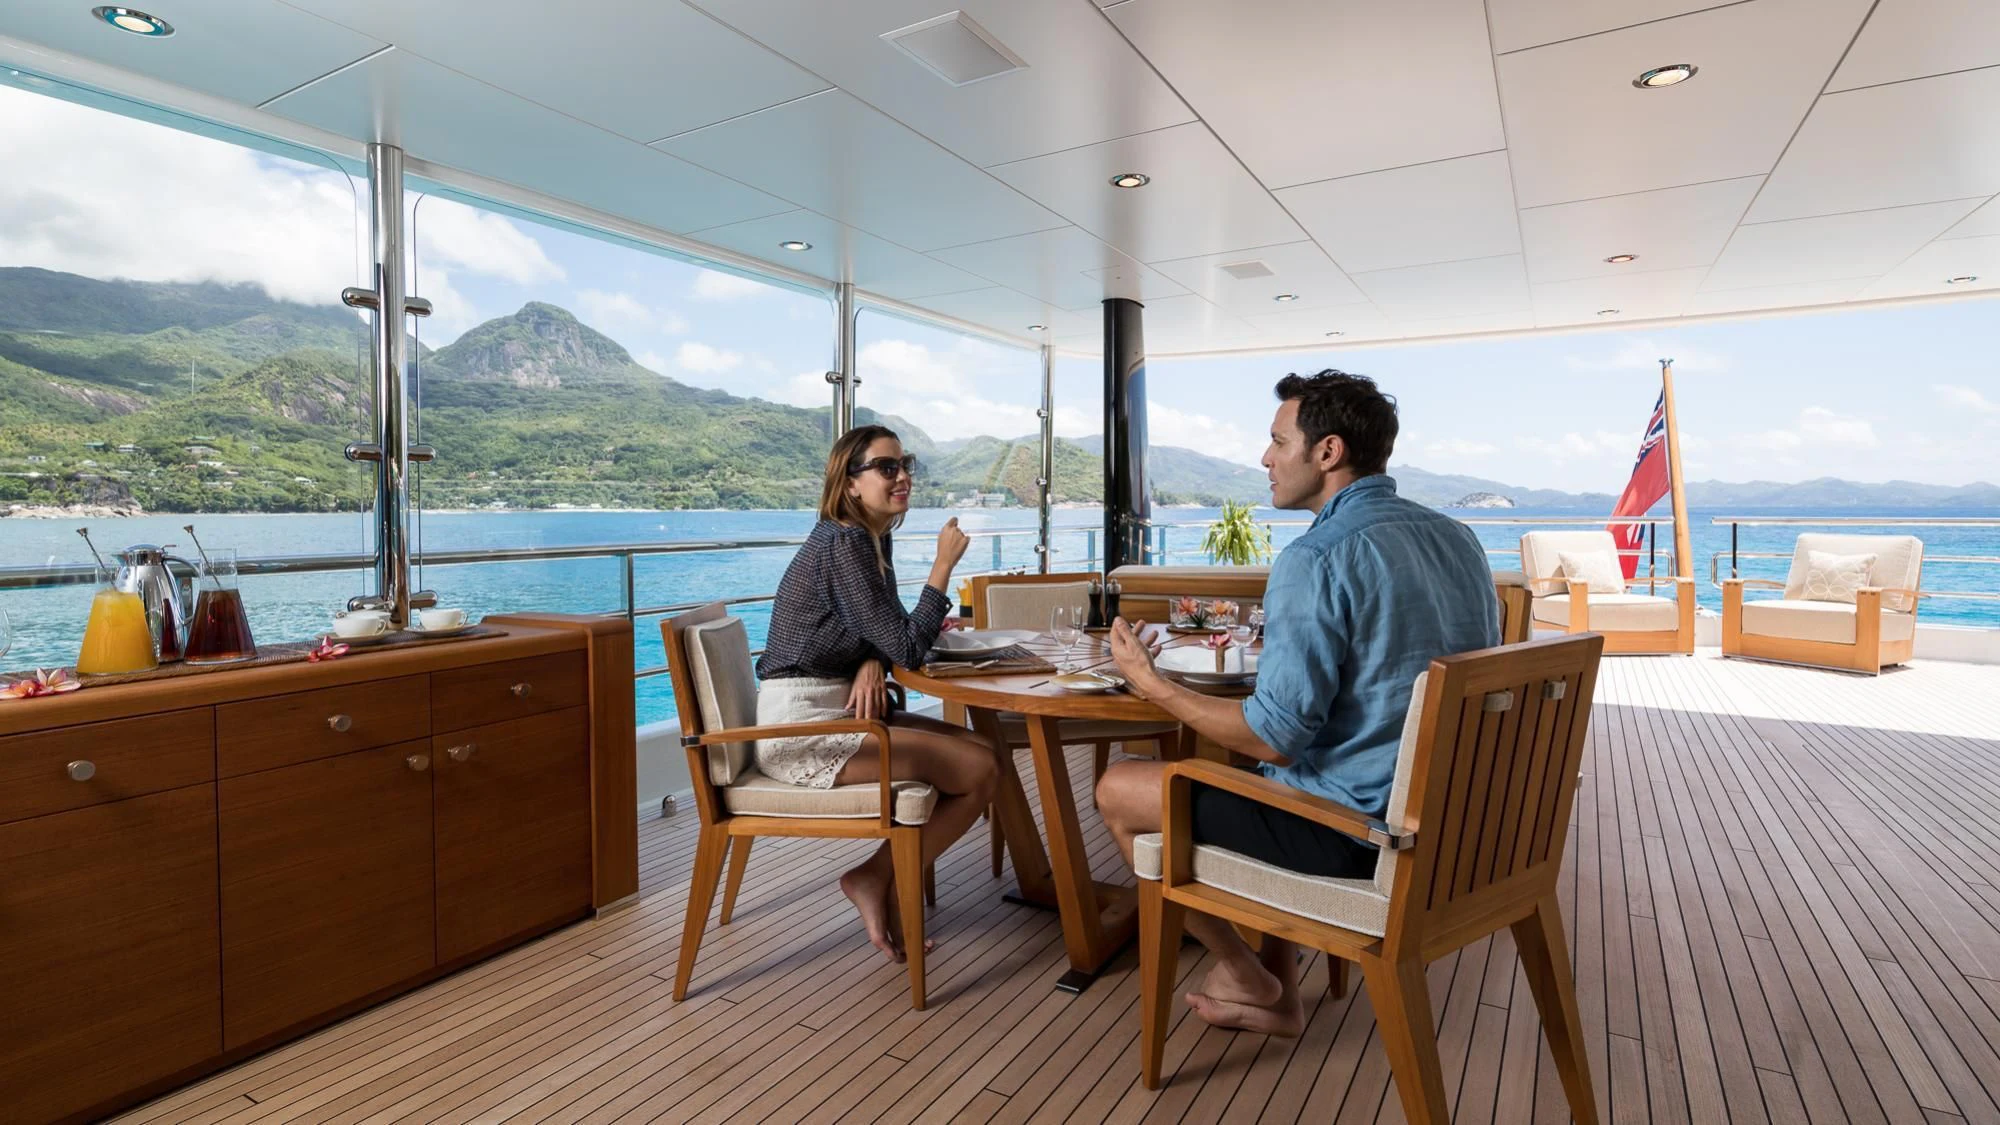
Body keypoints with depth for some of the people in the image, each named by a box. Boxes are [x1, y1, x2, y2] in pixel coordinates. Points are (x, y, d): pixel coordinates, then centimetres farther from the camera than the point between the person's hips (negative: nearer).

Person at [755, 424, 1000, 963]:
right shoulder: (843, 544, -17)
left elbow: (885, 633, 17)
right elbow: (907, 648, -18)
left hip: (833, 712, 10)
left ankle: (884, 879, 7)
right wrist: (944, 563, -13)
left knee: (979, 749, 5)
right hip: (803, 726, -9)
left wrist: (872, 664, -6)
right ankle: (875, 879, 1)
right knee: (980, 771, -14)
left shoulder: (872, 539, 13)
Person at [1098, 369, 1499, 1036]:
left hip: (1353, 831, -9)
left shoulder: (1314, 560, -22)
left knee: (1117, 791, 4)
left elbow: (1277, 738, -22)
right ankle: (1277, 992, 29)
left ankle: (1245, 972, 21)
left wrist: (1151, 685, -10)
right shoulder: (1456, 537, 6)